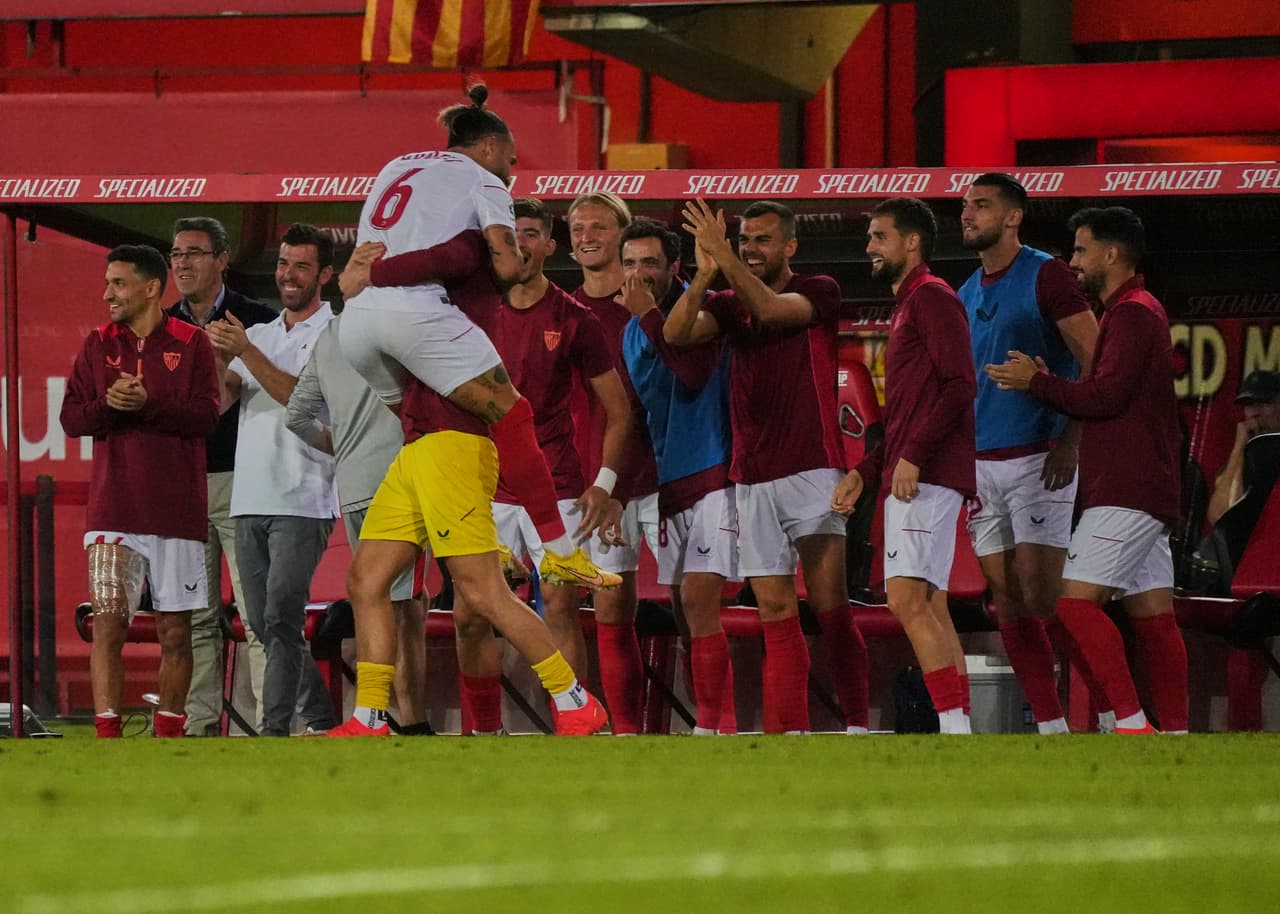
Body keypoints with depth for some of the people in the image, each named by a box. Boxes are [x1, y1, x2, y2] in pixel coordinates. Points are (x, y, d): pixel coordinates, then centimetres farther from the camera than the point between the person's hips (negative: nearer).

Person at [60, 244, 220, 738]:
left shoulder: (191, 344, 3)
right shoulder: (98, 345, 11)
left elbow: (206, 416, -6)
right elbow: (72, 418, 6)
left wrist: (148, 404, -18)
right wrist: (108, 405, -14)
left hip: (177, 508, -1)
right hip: (113, 511, 1)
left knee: (175, 630, 3)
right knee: (108, 622, -9)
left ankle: (169, 736, 12)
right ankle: (107, 738, -12)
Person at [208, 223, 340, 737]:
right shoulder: (258, 335, 19)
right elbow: (218, 401, 8)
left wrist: (246, 352, -20)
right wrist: (219, 356, -11)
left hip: (303, 501, -7)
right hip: (250, 498, 7)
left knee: (281, 617, -16)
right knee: (263, 622, 8)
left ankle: (275, 729, -20)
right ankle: (321, 718, 19)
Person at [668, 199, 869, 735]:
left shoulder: (819, 293, 2)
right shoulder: (729, 305, 14)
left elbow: (770, 308, -18)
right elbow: (676, 333, -4)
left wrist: (721, 255, -21)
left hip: (811, 469, -5)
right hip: (752, 479, 5)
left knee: (829, 605, -10)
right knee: (775, 612, 2)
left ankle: (856, 726, -9)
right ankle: (790, 731, 2)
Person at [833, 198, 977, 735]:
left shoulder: (931, 298, -6)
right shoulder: (907, 306, 25)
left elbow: (961, 384, -17)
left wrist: (913, 457, -21)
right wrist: (866, 471, 20)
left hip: (928, 477, -11)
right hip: (910, 480, 11)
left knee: (908, 598, -18)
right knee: (928, 607, 7)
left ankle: (955, 727, -22)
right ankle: (959, 731, 6)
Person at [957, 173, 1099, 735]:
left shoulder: (1045, 277, -7)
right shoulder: (967, 294, 16)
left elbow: (1097, 363, -11)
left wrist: (1071, 441, -18)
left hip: (1037, 458, -8)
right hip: (982, 463, 8)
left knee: (1041, 598, -14)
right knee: (1008, 605, 5)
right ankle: (1050, 726, 8)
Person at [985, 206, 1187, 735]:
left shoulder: (1131, 313, -10)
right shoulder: (1137, 311, 22)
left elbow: (1107, 396, -19)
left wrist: (1037, 382, -9)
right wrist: (1049, 383, 11)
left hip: (1125, 491, -10)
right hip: (1146, 492, 10)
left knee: (1075, 599, -14)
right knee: (1152, 614, 6)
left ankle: (1131, 723, -20)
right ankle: (1176, 735, 3)